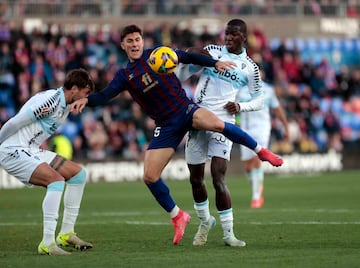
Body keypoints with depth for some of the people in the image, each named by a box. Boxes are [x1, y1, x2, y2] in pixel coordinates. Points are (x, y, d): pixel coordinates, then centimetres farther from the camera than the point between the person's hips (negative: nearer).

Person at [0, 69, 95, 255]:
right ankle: (47, 243, -27)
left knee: (78, 174, 8)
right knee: (56, 180, -27)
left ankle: (66, 234, 12)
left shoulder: (64, 107, 13)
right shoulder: (51, 100, -20)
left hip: (31, 151, 10)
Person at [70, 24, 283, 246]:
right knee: (150, 176, -8)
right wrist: (86, 100, -27)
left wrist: (215, 63, -6)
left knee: (216, 124, -34)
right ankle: (177, 216, 14)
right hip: (166, 126, 2)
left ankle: (260, 150, -13)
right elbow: (105, 95, -6)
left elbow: (189, 57, 7)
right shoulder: (125, 76, 7)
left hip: (186, 109, -2)